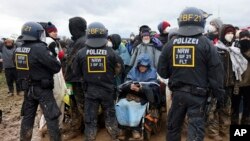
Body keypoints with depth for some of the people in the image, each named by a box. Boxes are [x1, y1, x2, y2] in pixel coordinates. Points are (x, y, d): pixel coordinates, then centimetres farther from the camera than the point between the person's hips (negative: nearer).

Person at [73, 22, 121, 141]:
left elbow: (76, 72, -1)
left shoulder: (81, 53, -12)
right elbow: (118, 70, 0)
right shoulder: (110, 52, -13)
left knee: (90, 119, 12)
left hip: (90, 91, -1)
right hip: (107, 90, 1)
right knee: (110, 115, 20)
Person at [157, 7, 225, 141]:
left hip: (177, 92, 4)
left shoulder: (170, 44, 0)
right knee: (196, 130, 4)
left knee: (173, 126, 19)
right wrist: (220, 95, 3)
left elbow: (162, 71, 3)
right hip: (197, 94, -3)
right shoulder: (206, 44, -8)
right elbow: (215, 74, -7)